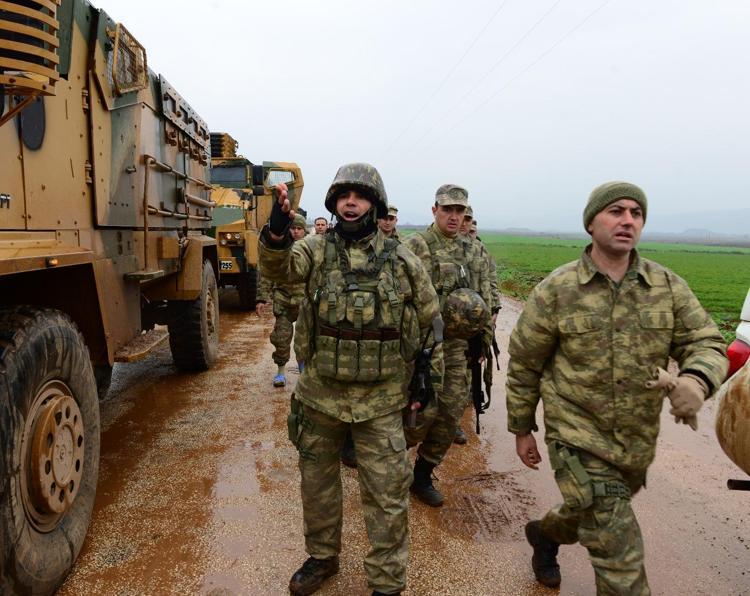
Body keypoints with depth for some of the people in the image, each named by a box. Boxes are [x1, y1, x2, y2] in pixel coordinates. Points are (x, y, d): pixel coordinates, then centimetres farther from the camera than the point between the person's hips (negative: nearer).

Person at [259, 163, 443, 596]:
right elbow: (279, 267, -22)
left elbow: (430, 321, 6)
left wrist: (430, 381, 5)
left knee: (387, 495, 6)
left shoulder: (402, 261, -3)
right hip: (320, 394, 2)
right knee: (317, 482, 19)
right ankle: (322, 557, 43)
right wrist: (277, 232, -42)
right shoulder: (318, 249, -2)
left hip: (380, 401, -2)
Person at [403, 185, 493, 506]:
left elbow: (484, 299, 17)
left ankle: (422, 476, 25)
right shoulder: (414, 246, -8)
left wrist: (484, 337, 14)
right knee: (425, 411, -6)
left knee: (450, 414, 7)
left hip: (456, 345, 6)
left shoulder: (472, 252, 12)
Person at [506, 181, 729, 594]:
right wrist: (521, 429, 2)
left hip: (638, 443, 5)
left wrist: (696, 378, -27)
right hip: (578, 439, -4)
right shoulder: (555, 290, -11)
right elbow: (523, 364, -3)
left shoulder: (669, 287, -2)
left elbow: (707, 343, -3)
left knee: (596, 515, 27)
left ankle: (545, 533, 58)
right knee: (619, 552, -6)